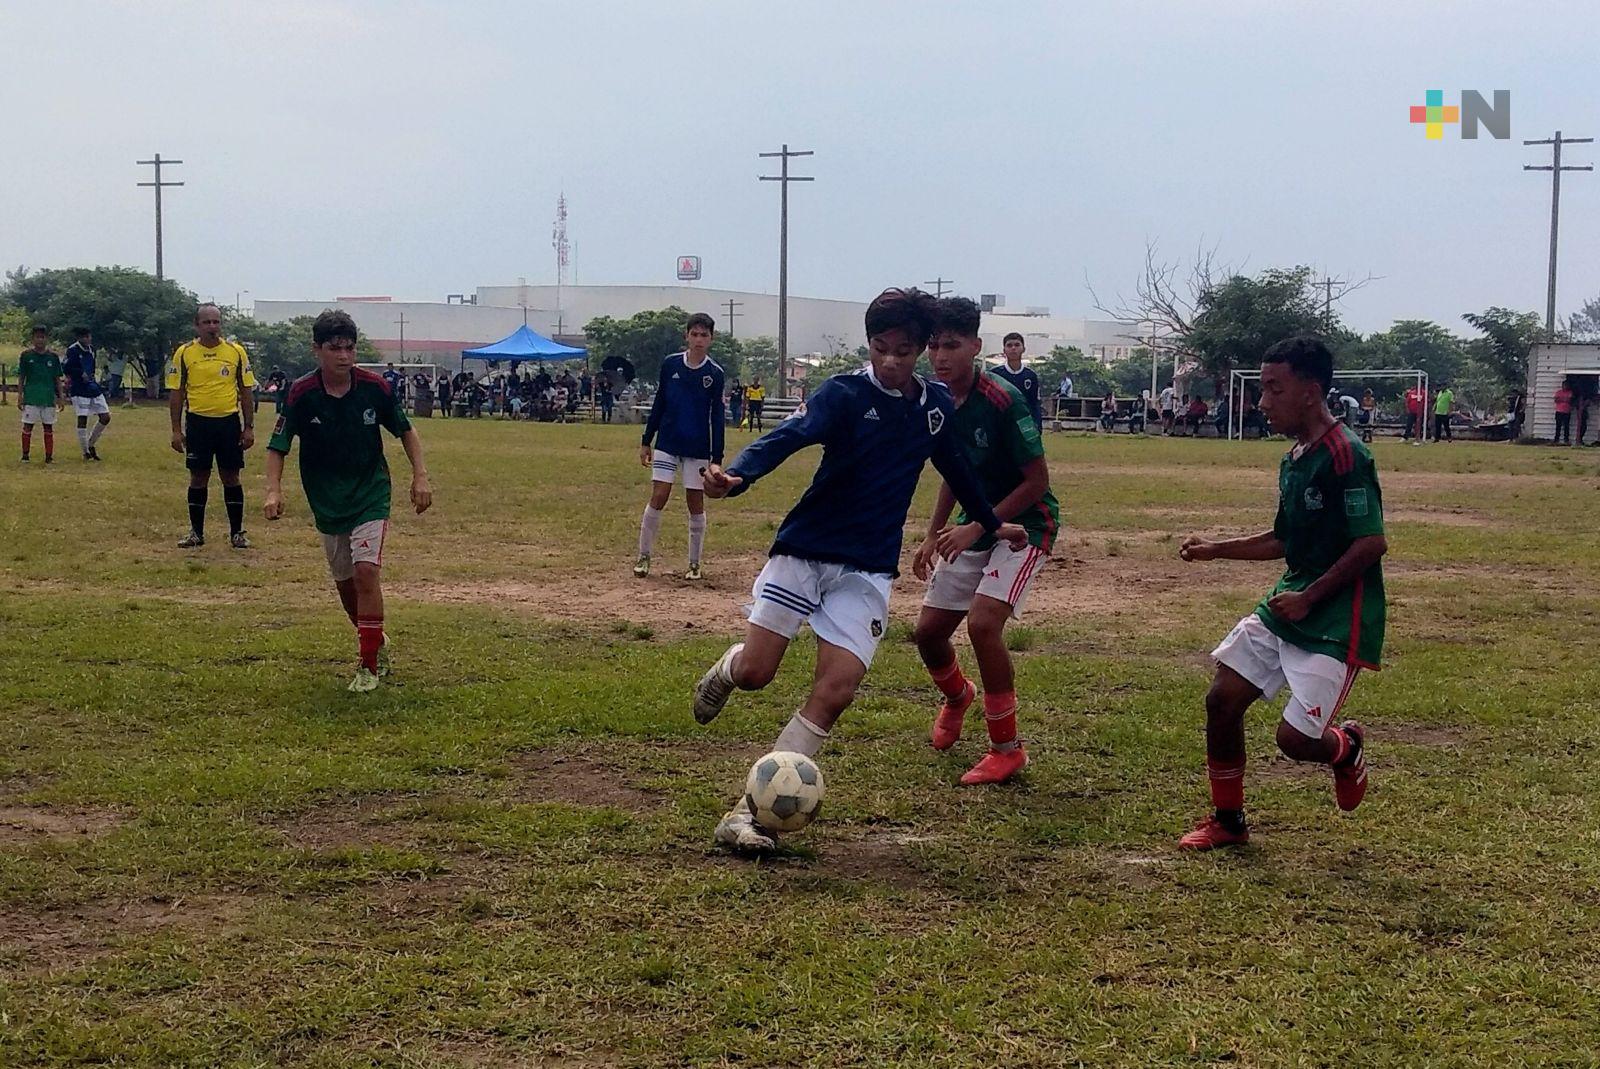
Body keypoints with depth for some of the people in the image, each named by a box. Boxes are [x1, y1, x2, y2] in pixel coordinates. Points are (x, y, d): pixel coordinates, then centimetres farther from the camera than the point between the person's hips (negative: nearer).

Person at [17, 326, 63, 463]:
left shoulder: (53, 357, 5)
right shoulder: (26, 355, 2)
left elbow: (57, 379, 9)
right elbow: (21, 377, 4)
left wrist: (59, 397, 6)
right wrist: (20, 396, -1)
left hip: (49, 398, 2)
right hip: (31, 397, -2)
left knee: (49, 426, 5)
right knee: (28, 426, -1)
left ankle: (49, 456, 10)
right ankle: (25, 455, 8)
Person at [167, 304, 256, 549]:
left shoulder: (236, 351, 2)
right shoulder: (184, 353, 0)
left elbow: (245, 391, 6)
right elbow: (176, 393, 3)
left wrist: (249, 427, 2)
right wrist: (176, 430, -1)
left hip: (229, 421, 0)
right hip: (198, 422, 0)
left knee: (231, 477, 4)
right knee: (198, 478, 5)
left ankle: (237, 533, 13)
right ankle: (196, 532, 16)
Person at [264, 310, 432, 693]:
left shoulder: (375, 387, -11)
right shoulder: (301, 394, -13)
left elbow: (405, 430, 5)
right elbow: (278, 446, -6)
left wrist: (420, 475, -4)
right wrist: (274, 490, -21)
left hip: (371, 495, -2)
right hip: (327, 501, 2)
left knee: (365, 570, -18)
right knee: (344, 581, 11)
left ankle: (369, 665, -9)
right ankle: (377, 641, 37)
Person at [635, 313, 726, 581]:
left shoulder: (715, 373, -3)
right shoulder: (670, 364, 1)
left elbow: (716, 416, -1)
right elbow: (659, 403, 8)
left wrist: (717, 458, -4)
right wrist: (646, 441, 7)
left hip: (698, 448, 0)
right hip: (667, 444, 1)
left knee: (696, 503, 3)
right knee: (658, 497, -5)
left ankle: (694, 563, 14)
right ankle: (644, 556, 6)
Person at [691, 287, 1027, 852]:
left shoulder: (936, 406, 7)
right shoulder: (844, 393, -10)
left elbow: (956, 468, 26)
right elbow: (788, 435, -27)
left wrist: (991, 524, 37)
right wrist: (736, 476, -46)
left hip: (867, 570, 3)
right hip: (803, 550, -3)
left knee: (833, 693, -12)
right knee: (755, 672, -7)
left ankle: (752, 809, -6)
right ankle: (727, 667, 33)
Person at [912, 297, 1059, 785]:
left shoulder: (1003, 401, -24)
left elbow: (1037, 481, -20)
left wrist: (976, 526, -23)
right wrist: (933, 536, 11)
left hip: (1025, 523, -7)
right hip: (974, 525, 7)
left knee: (982, 621, -26)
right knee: (929, 630, 7)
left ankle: (1007, 748, -10)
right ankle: (958, 699, 43)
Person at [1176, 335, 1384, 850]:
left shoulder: (1345, 455, -19)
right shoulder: (1294, 458, 10)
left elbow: (1372, 543, -22)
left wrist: (1309, 597, -20)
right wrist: (1217, 550, 13)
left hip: (1337, 619, -9)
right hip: (1286, 606, 9)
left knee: (1295, 738, -12)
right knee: (1222, 700, 3)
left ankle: (1346, 748, 25)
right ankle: (1227, 821, 19)